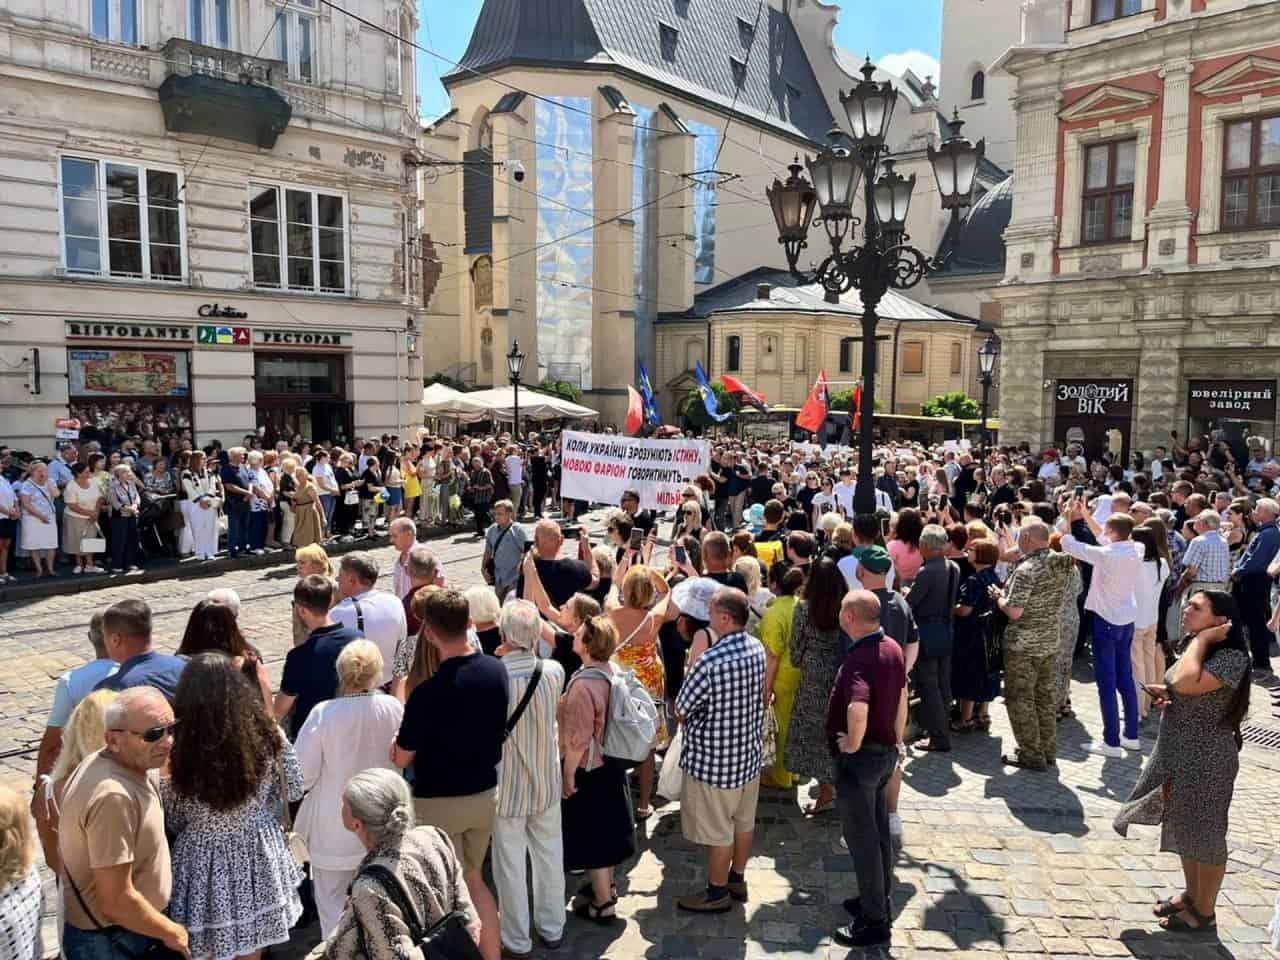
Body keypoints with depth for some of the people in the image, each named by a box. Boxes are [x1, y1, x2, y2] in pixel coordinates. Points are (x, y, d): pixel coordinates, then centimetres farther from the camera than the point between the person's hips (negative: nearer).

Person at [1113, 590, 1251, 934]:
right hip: (1176, 754, 9)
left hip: (1205, 761, -9)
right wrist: (1165, 695, -1)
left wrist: (1202, 638, -25)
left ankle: (1204, 912, 23)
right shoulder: (1198, 649, 8)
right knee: (1184, 829, 21)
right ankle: (1191, 895, 38)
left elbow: (1185, 683, -36)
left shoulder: (1231, 657, -22)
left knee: (1204, 834, 6)